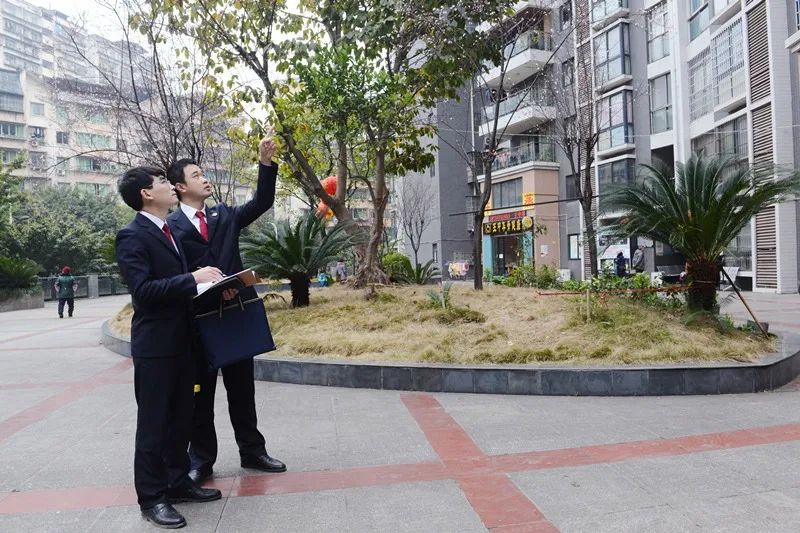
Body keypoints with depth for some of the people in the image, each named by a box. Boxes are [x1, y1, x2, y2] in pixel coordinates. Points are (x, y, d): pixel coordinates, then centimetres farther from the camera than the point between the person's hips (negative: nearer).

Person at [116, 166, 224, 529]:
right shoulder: (132, 236, -12)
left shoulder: (169, 231, 14)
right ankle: (151, 497, 14)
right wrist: (193, 278, -24)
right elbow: (142, 290, -22)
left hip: (181, 340, 8)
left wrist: (206, 283, 3)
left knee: (180, 418, 16)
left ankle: (178, 482, 29)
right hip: (154, 344, -8)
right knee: (153, 423, 2)